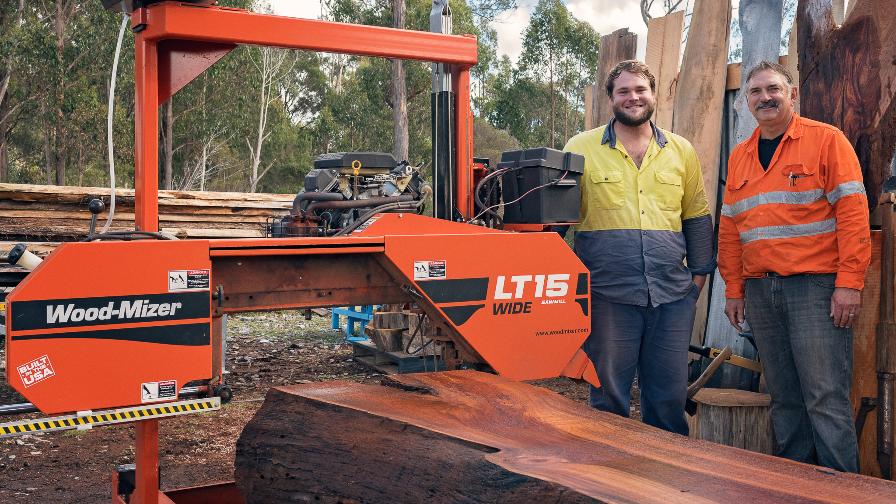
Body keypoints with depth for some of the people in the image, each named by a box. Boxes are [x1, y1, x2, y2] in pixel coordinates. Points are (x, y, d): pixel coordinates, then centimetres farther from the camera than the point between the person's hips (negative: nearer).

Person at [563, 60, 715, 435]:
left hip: (672, 292, 3)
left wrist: (700, 271, 13)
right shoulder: (581, 148, 3)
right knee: (609, 394, 5)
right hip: (608, 293, -3)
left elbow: (697, 215, 19)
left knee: (669, 394, 10)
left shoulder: (681, 151, 12)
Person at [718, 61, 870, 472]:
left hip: (815, 285, -5)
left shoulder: (826, 140, 0)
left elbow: (853, 213, -7)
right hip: (760, 291, 5)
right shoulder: (739, 156, 16)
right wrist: (734, 289, 11)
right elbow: (729, 228, 17)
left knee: (826, 399, -6)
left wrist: (849, 283, -14)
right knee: (784, 399, 10)